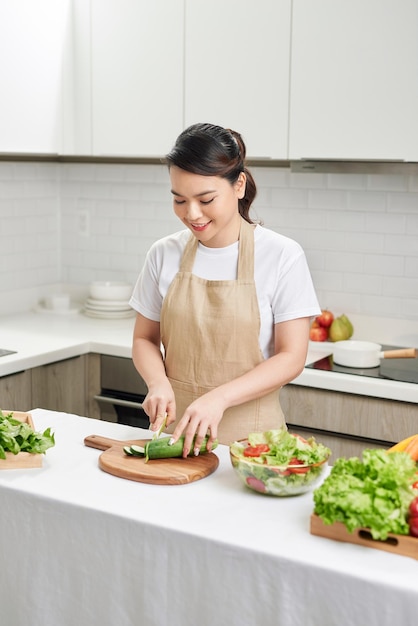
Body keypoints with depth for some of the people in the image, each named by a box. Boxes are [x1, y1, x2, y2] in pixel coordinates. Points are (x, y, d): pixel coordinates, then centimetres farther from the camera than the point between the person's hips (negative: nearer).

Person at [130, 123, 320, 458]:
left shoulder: (282, 256, -7)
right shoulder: (164, 255, 2)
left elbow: (291, 357, -8)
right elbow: (144, 339, 12)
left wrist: (219, 398, -20)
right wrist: (159, 383, -9)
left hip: (249, 435, -2)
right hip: (174, 429, 3)